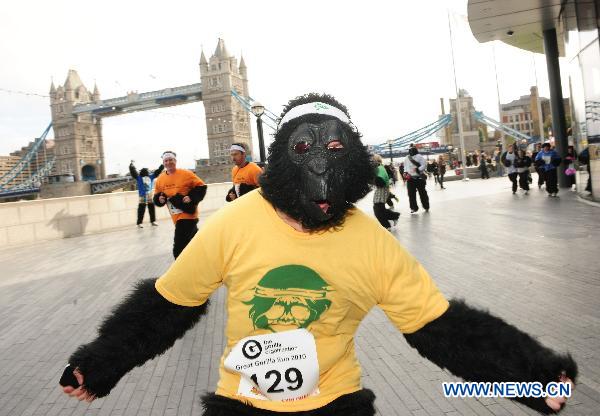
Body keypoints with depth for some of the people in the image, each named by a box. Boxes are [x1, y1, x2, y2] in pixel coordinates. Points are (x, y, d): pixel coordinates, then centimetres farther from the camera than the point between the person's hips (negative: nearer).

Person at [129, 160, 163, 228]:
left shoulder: (151, 176, 9)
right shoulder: (138, 177, -1)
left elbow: (158, 171, 14)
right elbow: (133, 171, -7)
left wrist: (162, 165, 13)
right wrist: (131, 164, -5)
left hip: (150, 195, 5)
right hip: (142, 196, -5)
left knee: (152, 208, 11)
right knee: (141, 210, -5)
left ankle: (153, 221, 21)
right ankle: (139, 223, -1)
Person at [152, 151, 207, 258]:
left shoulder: (186, 174, -11)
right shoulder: (160, 179, 4)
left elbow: (201, 186, -7)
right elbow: (156, 196, 15)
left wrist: (191, 197, -19)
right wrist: (160, 199, -7)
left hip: (187, 214, -6)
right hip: (176, 216, 6)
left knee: (179, 248, -13)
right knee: (193, 235, 23)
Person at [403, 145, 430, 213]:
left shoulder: (419, 157, -4)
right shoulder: (406, 158, 11)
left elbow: (424, 165, -9)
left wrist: (418, 169, -24)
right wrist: (406, 172, 5)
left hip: (419, 178, -4)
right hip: (410, 178, 4)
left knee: (422, 193, 5)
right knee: (411, 193, 0)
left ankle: (426, 207, 17)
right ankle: (414, 208, 7)